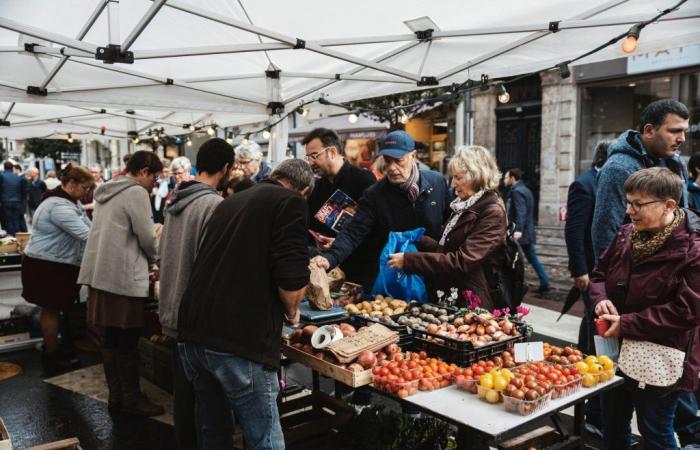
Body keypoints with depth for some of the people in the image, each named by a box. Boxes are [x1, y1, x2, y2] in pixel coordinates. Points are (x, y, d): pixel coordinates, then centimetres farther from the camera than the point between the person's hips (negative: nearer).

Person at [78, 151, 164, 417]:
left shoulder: (107, 191, 16)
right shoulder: (136, 193, -12)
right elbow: (148, 241, -11)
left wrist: (150, 233, 23)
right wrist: (156, 245, 10)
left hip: (101, 274, 9)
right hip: (124, 277, -9)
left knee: (111, 339, 14)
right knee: (128, 341, 1)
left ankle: (115, 396, 24)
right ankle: (132, 399, 12)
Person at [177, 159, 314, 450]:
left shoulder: (231, 201, 20)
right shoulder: (290, 202, -2)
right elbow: (291, 277, -14)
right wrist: (291, 312, 8)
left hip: (192, 333, 8)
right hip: (238, 341, -7)